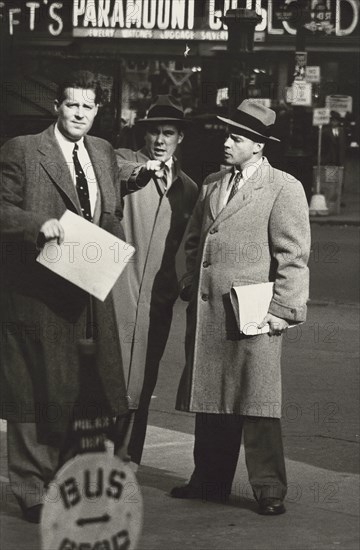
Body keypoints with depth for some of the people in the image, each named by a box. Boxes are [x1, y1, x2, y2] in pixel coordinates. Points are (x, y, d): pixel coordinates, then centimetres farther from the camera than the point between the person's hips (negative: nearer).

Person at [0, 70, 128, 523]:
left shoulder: (103, 152, 16)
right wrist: (39, 224, -23)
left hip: (90, 294, 6)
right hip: (36, 294, -6)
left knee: (86, 392, 7)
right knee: (37, 392, -1)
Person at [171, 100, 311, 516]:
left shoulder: (284, 189, -4)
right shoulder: (212, 184, 16)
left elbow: (293, 256, -8)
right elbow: (193, 242, 24)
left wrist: (282, 309, -12)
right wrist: (191, 286, 13)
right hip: (206, 313, 6)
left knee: (257, 404, -4)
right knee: (209, 398, 12)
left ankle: (269, 489, 3)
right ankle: (210, 479, 22)